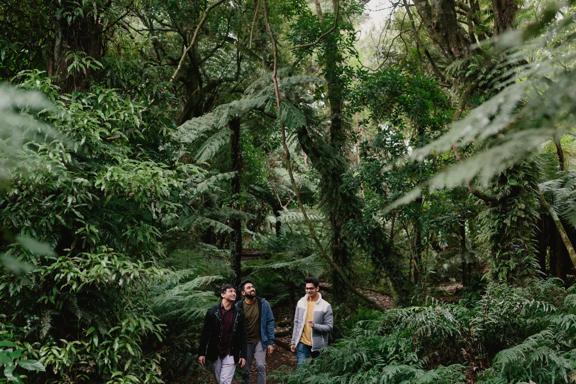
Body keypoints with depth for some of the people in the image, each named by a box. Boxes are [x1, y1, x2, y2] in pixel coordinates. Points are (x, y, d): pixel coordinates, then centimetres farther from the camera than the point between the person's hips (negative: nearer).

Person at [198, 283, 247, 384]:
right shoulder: (212, 311, -4)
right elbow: (205, 333, -3)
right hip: (214, 354, 0)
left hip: (231, 354, 0)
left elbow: (242, 336, 2)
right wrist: (201, 353, -6)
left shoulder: (238, 314, 1)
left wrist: (243, 355, -2)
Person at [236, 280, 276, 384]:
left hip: (260, 341, -1)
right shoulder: (238, 306, -7)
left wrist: (270, 342, -5)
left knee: (261, 366, -14)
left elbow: (270, 322, -3)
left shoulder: (263, 303, -7)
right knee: (245, 370, 10)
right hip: (245, 342, 1)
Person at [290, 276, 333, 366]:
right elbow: (296, 323, 8)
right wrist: (293, 341, 7)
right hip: (302, 344, 2)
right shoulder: (301, 302, 2)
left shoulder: (326, 306, -9)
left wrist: (315, 326, -27)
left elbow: (329, 327, -11)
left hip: (317, 345, -2)